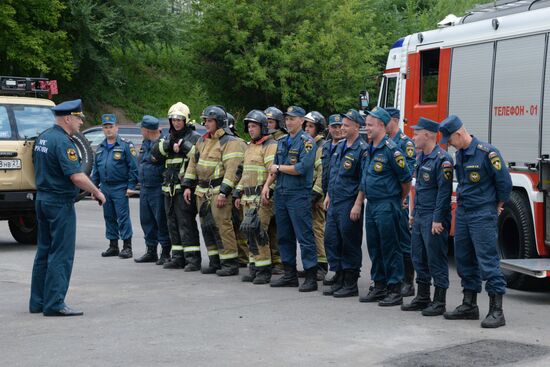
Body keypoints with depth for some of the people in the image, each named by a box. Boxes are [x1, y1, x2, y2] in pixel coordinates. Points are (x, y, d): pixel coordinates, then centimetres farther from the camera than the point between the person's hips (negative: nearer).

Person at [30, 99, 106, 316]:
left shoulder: (43, 138, 11)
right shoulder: (62, 142, -18)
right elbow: (77, 177, -24)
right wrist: (97, 193, -12)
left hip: (42, 198, 10)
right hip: (60, 202, -10)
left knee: (44, 252, 14)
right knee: (61, 255, -6)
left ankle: (37, 302, 19)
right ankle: (54, 304, -6)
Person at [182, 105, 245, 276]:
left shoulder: (230, 142, -10)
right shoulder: (202, 141, 16)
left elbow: (232, 170, -18)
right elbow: (193, 163, 22)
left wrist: (224, 192, -24)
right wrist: (188, 186, 14)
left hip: (219, 191, -8)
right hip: (202, 191, 8)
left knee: (222, 225, -12)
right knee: (207, 227, 10)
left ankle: (230, 263, -7)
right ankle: (215, 262, 18)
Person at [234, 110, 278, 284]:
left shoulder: (270, 146, -8)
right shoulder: (249, 147, 20)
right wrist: (239, 194, 23)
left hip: (262, 198, -9)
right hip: (249, 198, 9)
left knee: (257, 231, -13)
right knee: (249, 231, 8)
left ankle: (264, 270, -7)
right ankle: (254, 268, 15)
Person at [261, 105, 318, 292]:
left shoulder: (306, 141, -9)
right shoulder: (282, 142, 16)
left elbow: (303, 168, -19)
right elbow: (275, 166, 21)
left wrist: (279, 168, -8)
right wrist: (267, 184, 6)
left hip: (299, 195, -8)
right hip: (281, 193, 8)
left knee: (304, 236, -7)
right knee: (284, 236, 12)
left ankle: (311, 277, -5)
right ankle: (290, 274, 21)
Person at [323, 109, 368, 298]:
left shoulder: (362, 150, -12)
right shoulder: (340, 146, 13)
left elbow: (364, 181, -16)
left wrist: (358, 205, -20)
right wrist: (328, 195, 20)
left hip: (349, 204, -8)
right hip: (334, 203, 8)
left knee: (350, 244, -1)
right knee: (331, 240, 10)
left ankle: (351, 284, 6)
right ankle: (339, 280, 19)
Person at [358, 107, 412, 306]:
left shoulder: (390, 150, -15)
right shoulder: (370, 149, 12)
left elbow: (406, 179, -13)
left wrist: (400, 200, 1)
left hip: (386, 206, -9)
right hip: (371, 205, 9)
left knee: (390, 249, -4)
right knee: (374, 247, 13)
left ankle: (395, 291, 1)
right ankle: (379, 286, 22)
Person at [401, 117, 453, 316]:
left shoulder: (441, 159, -16)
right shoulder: (422, 157, 14)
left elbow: (444, 191, -19)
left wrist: (438, 219, -21)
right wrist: (413, 213, 21)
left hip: (434, 218, -10)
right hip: (420, 216, 10)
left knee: (436, 259, -4)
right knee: (419, 256, 13)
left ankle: (439, 302, 3)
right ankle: (423, 298, 23)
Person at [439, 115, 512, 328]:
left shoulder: (487, 153, -16)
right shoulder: (459, 154, 10)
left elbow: (504, 181, -11)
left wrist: (497, 207, 0)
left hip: (483, 215, -8)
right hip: (463, 214, 8)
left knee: (488, 261, -9)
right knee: (464, 260, 12)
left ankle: (496, 311, -7)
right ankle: (469, 306, 22)